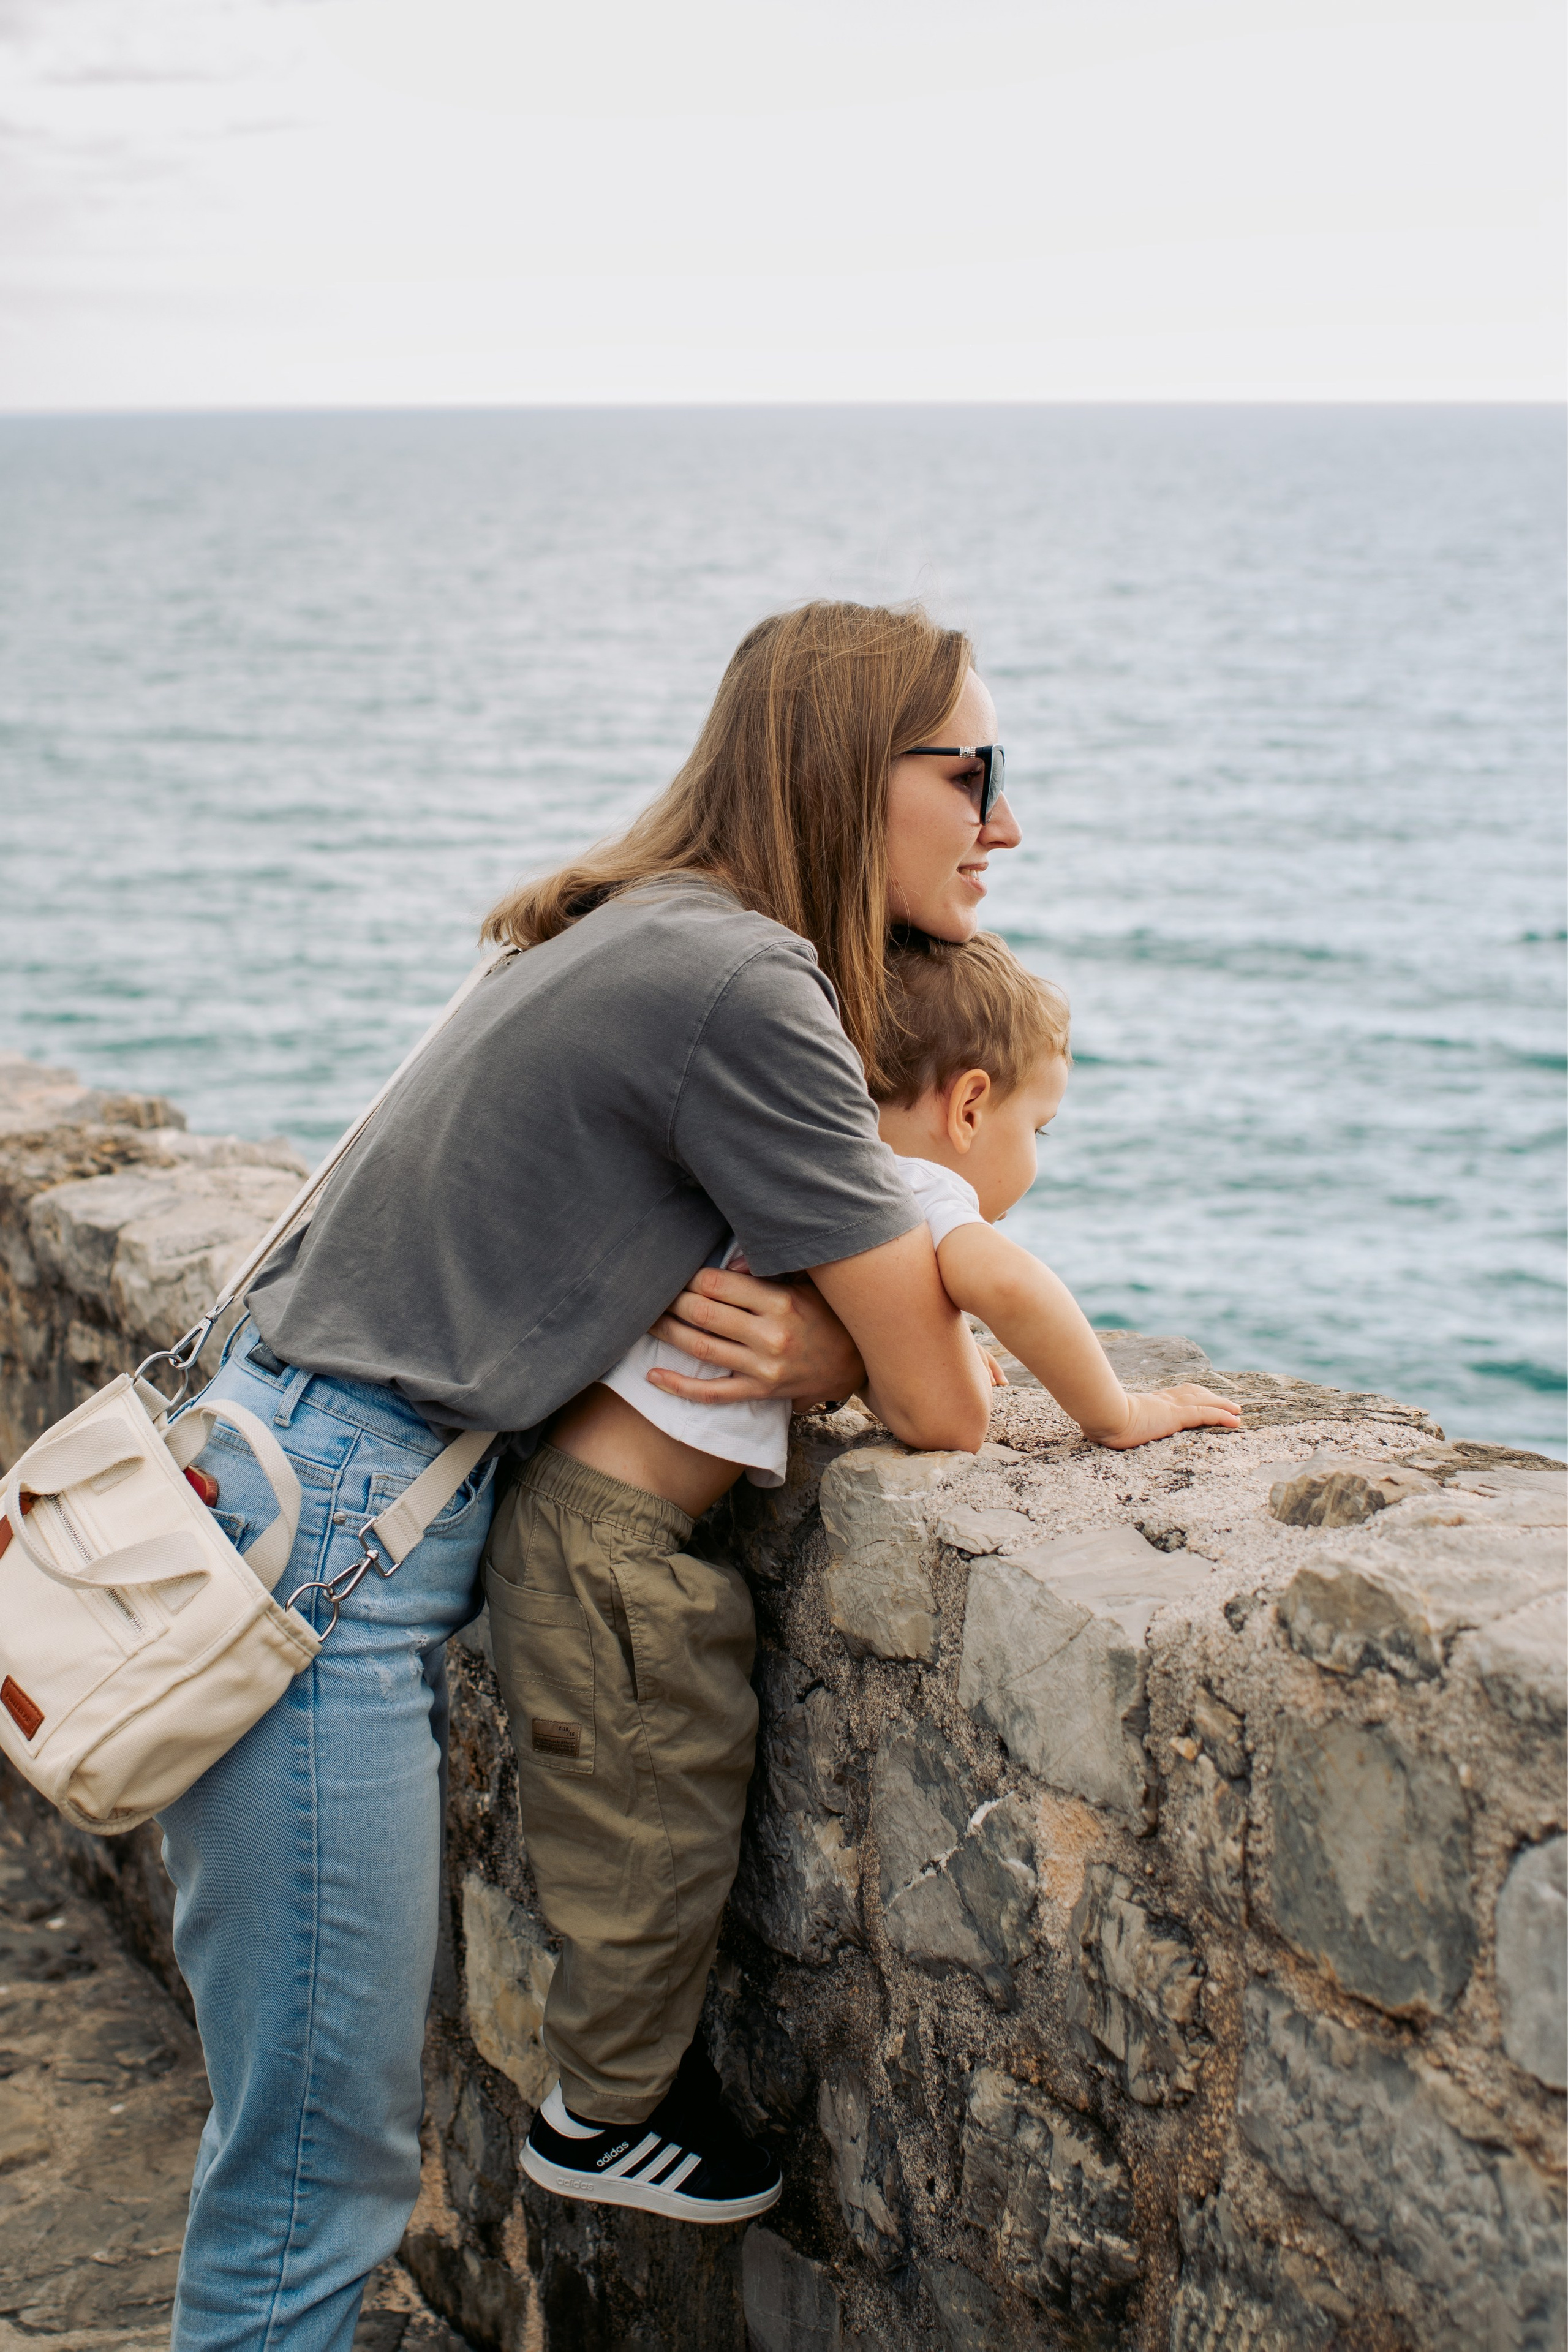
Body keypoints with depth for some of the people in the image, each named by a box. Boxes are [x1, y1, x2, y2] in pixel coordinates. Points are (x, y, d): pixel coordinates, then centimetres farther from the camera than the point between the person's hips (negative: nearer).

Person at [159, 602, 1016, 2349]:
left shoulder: (662, 939, 13)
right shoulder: (745, 985, -17)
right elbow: (941, 1408, -12)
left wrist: (823, 1345, -8)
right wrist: (861, 1350, 11)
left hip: (291, 1500, 10)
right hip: (329, 1542, -10)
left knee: (338, 2136, 18)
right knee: (318, 2177, -1)